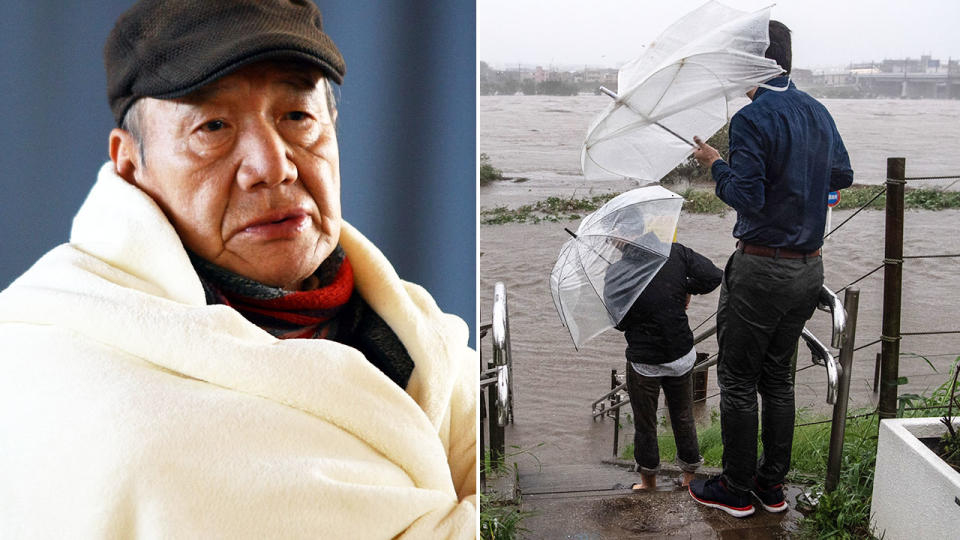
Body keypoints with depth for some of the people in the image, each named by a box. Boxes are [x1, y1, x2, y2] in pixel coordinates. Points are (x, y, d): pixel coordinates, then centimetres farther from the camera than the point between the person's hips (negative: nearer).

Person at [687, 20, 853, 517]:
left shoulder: (751, 118, -16)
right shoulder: (819, 113, 8)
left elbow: (747, 197, -22)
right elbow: (843, 176, 19)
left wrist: (716, 165, -6)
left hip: (761, 268, -7)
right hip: (809, 267, 7)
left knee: (738, 381, 5)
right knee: (778, 377, 17)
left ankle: (736, 490, 16)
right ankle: (772, 485, 26)